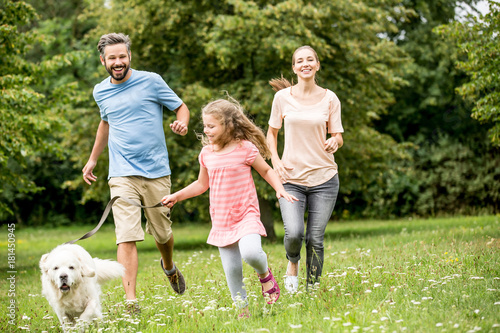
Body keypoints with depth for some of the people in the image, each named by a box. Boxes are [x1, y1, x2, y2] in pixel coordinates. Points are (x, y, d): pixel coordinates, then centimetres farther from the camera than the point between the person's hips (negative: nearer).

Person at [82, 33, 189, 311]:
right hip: (122, 175, 1)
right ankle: (131, 301, -16)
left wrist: (182, 124, -17)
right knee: (127, 236, -13)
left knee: (162, 233, 11)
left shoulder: (151, 81, -2)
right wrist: (93, 160, 32)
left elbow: (181, 107, 6)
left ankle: (169, 267, 46)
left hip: (156, 172, -1)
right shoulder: (101, 92, 10)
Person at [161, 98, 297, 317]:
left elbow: (266, 171, 5)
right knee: (231, 269, 4)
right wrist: (176, 196, 15)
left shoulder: (245, 148, -8)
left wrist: (280, 190, -10)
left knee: (250, 252, -29)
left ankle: (265, 275, 5)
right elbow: (202, 184, 21)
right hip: (221, 221, 4)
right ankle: (242, 308, 20)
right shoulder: (206, 154, 5)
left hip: (246, 215, -4)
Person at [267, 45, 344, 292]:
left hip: (324, 178, 1)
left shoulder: (329, 99, 4)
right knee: (294, 232, -18)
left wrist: (334, 142, -15)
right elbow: (271, 133, 13)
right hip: (291, 178, -1)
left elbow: (338, 137, 9)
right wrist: (275, 161, -2)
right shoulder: (283, 97, 2)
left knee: (315, 239, -1)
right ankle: (292, 262, 16)